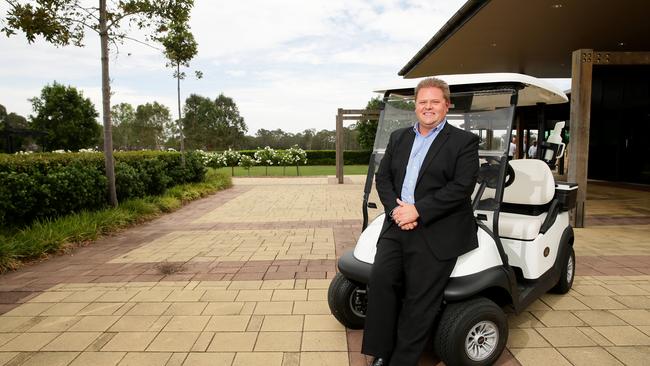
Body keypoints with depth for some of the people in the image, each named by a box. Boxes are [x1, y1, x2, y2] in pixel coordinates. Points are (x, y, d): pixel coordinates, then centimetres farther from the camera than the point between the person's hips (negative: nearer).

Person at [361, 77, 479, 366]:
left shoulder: (464, 141, 1)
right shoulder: (398, 138, 18)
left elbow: (462, 187, -11)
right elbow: (383, 177, 11)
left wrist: (418, 211, -16)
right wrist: (395, 208, -8)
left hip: (437, 232, -4)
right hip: (397, 225, 4)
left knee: (419, 300, -4)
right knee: (380, 279, -11)